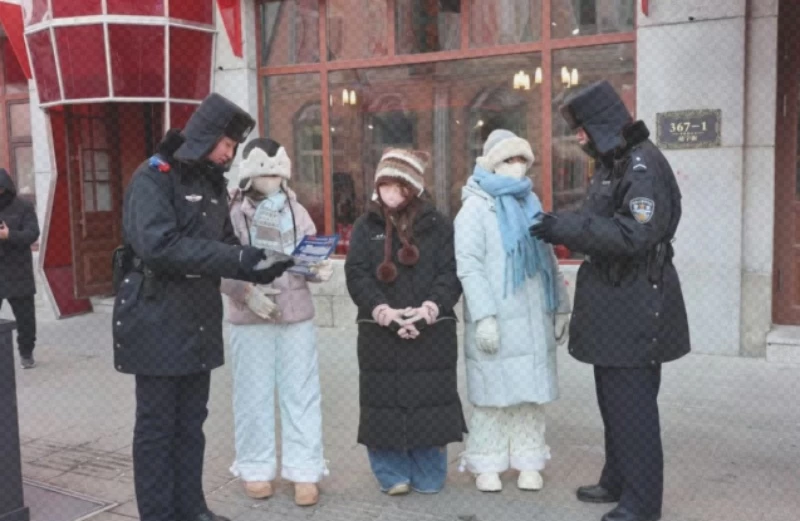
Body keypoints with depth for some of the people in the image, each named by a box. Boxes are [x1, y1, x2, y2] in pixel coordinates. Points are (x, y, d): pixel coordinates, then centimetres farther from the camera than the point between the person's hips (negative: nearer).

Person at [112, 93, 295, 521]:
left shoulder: (213, 183, 13)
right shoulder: (154, 176, -12)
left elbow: (223, 244, 14)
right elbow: (158, 244, -26)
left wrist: (261, 265, -7)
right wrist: (238, 261, -27)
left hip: (200, 320, 7)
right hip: (158, 320, -7)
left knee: (191, 422, 14)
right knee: (157, 425, 2)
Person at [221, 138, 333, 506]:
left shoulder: (295, 210, 7)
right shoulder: (232, 211, -4)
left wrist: (321, 269, -11)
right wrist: (247, 294, -18)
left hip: (296, 313, 3)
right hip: (250, 317, -3)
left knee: (301, 393, 7)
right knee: (254, 394, 9)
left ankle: (304, 471, 17)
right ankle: (256, 469, 24)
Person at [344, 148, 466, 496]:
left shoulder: (437, 225, 6)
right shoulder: (366, 226, 8)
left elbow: (451, 273, -2)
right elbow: (356, 274, -2)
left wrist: (428, 308, -18)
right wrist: (383, 311, -17)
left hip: (431, 332, 0)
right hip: (379, 332, 1)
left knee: (429, 403, 4)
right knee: (384, 403, 3)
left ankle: (428, 476, 18)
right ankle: (393, 474, 17)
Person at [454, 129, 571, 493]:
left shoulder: (530, 205, 16)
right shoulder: (476, 208, -4)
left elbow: (549, 260, 18)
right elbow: (468, 266, -12)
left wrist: (561, 308, 14)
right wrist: (484, 316, -20)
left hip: (534, 319, 6)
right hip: (497, 320, -6)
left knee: (532, 392, 9)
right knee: (493, 393, 1)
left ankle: (528, 461, 19)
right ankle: (486, 465, 13)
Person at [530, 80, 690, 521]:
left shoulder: (643, 165, -17)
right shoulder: (611, 165, 14)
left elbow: (634, 235, -26)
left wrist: (566, 228, -23)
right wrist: (563, 225, 4)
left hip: (635, 305, -10)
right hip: (612, 301, 10)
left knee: (632, 405, -3)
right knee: (612, 399, 18)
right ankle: (617, 481, 31)